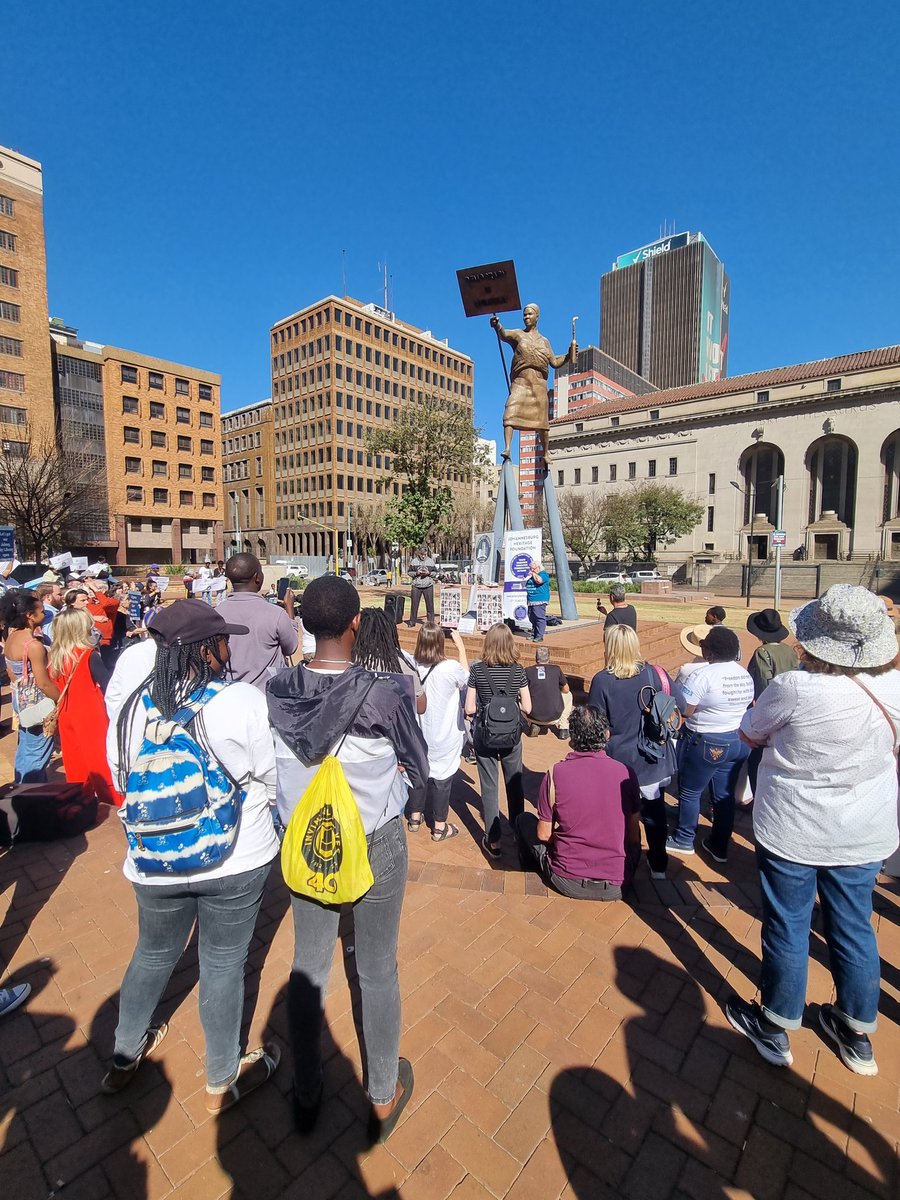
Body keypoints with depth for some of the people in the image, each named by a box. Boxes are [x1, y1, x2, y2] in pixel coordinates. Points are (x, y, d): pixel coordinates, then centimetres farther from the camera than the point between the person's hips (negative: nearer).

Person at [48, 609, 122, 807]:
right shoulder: (89, 655, -17)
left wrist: (65, 704, 20)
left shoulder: (53, 656, 0)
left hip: (67, 717, 6)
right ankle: (114, 801, 11)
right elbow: (108, 686, -16)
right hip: (91, 717, -6)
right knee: (102, 761, 4)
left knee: (75, 763, 17)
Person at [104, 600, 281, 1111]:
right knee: (224, 965, 18)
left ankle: (125, 1058, 52)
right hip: (235, 860, -3)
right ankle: (223, 1081, 40)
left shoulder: (133, 707, -10)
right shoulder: (244, 701, -23)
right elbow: (272, 779, -13)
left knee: (153, 954, 29)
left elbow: (122, 781, 3)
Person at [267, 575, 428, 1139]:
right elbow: (419, 769, -11)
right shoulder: (386, 692, -26)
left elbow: (271, 769, 1)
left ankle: (307, 1093, 47)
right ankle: (383, 1097, 43)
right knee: (379, 972, 20)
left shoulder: (277, 692, -15)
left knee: (308, 967, 24)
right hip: (376, 847, -3)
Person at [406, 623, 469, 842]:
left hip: (419, 731, 4)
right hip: (444, 734, -4)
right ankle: (440, 827, 26)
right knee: (442, 777, 11)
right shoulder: (451, 668, -24)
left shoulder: (412, 664, -14)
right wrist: (461, 647, 4)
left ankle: (415, 818, 37)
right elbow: (466, 677, -1)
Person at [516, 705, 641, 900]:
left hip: (568, 883, -2)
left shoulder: (555, 775, -16)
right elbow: (633, 835, 0)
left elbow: (543, 835, -6)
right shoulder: (626, 774, -11)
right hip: (616, 887, 3)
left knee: (524, 820, 19)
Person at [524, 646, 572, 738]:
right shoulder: (556, 669, 1)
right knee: (568, 695, 27)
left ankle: (533, 725, 12)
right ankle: (563, 728, 18)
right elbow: (566, 690, 12)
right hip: (554, 717, 0)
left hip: (534, 716, 0)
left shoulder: (528, 671, -2)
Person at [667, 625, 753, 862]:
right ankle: (719, 847, 29)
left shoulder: (703, 676, -24)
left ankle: (684, 840, 25)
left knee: (690, 792, 11)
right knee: (725, 795, 17)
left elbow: (683, 711, -23)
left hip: (706, 744, -7)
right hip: (738, 741, 8)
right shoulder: (746, 676, 2)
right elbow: (747, 707, 13)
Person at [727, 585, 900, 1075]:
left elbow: (749, 733, -10)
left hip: (793, 832, -4)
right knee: (854, 926, 22)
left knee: (787, 927, 14)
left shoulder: (794, 688, -27)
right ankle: (858, 1035, 43)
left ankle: (775, 1028, 35)